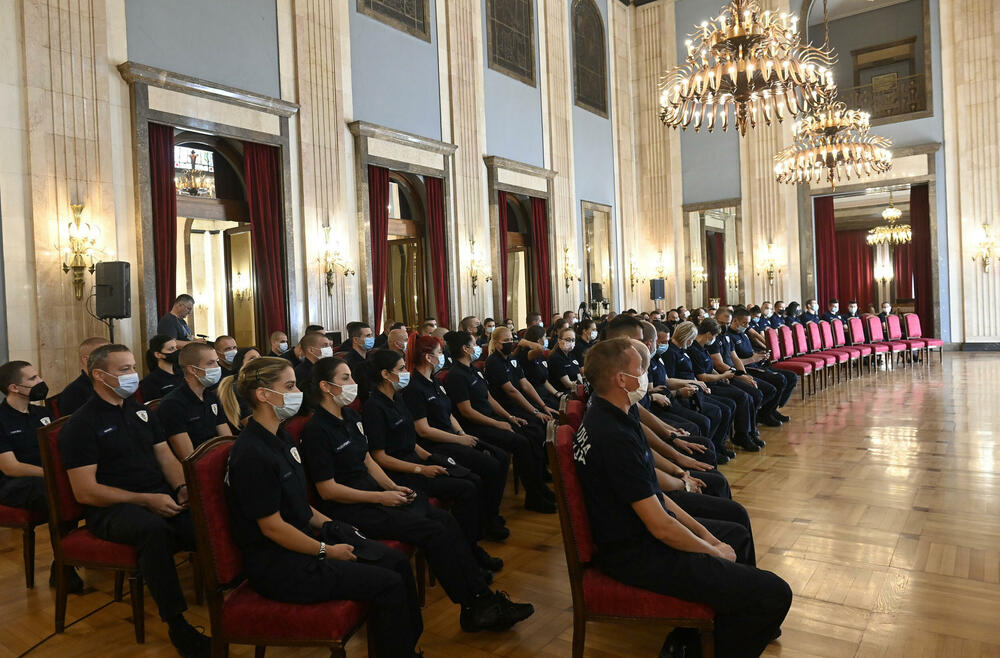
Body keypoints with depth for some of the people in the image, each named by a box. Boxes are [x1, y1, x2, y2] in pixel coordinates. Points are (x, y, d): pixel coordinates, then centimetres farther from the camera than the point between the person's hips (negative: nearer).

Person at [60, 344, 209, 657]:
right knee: (153, 528, -39)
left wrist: (182, 487, -5)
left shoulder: (141, 411, 17)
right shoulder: (81, 424, -3)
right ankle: (177, 624, -28)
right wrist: (146, 501, -18)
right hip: (111, 508, -5)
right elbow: (86, 492, -9)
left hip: (160, 497, 6)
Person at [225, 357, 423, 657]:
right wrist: (327, 551, -13)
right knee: (388, 584, -16)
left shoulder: (282, 438, 8)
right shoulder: (252, 454, -22)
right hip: (276, 564, -9)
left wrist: (331, 527, 5)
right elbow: (272, 527, -20)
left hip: (307, 536, 9)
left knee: (398, 562, 1)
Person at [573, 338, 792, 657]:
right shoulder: (615, 438, -29)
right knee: (774, 594, -14)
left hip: (632, 533, 11)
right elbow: (660, 527, -24)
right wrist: (714, 551, -7)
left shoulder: (604, 416, 3)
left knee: (737, 534, 29)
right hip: (637, 554, -11)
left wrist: (703, 533, 8)